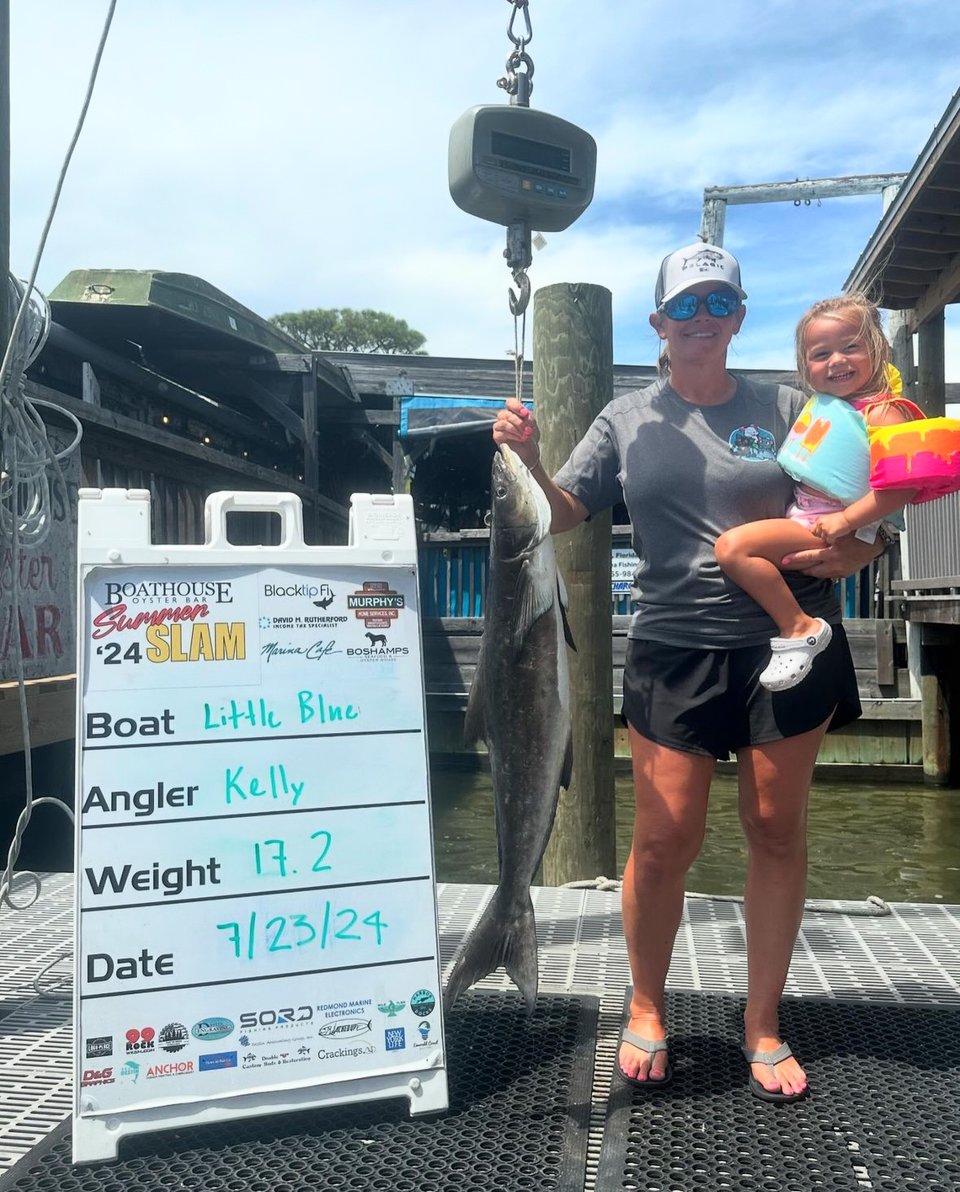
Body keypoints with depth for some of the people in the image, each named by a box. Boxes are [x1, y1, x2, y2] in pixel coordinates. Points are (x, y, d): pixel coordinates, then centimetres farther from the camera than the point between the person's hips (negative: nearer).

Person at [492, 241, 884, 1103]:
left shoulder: (785, 408, 6)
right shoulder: (628, 421, 8)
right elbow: (562, 514, 2)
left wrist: (846, 552, -13)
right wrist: (527, 457, -16)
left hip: (787, 643, 1)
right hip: (675, 650, -1)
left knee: (777, 830, 9)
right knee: (666, 837, -1)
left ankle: (763, 1025, 28)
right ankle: (647, 1010, 25)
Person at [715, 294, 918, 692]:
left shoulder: (882, 412, -11)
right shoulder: (821, 404, 14)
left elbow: (902, 483, -22)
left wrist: (846, 519, -25)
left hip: (829, 529, -10)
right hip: (800, 516, 10)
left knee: (733, 546, -25)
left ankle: (800, 628, -17)